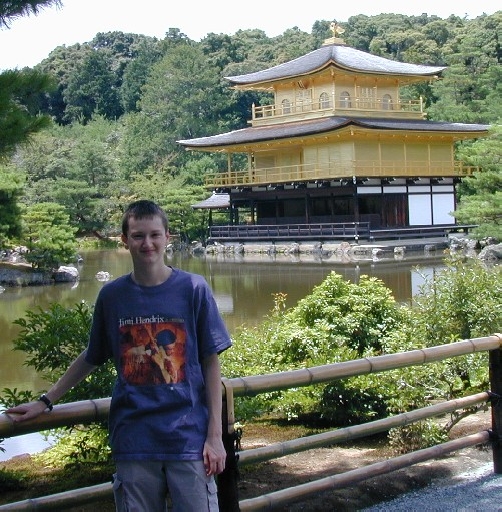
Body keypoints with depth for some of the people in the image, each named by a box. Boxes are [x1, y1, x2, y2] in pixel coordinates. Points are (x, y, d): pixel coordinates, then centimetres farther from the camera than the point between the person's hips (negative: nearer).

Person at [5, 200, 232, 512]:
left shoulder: (194, 289, -3)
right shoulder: (112, 295, 4)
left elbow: (211, 362, -1)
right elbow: (91, 358, 17)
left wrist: (215, 435, -4)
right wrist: (45, 402, 16)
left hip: (188, 437, -2)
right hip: (133, 440, 2)